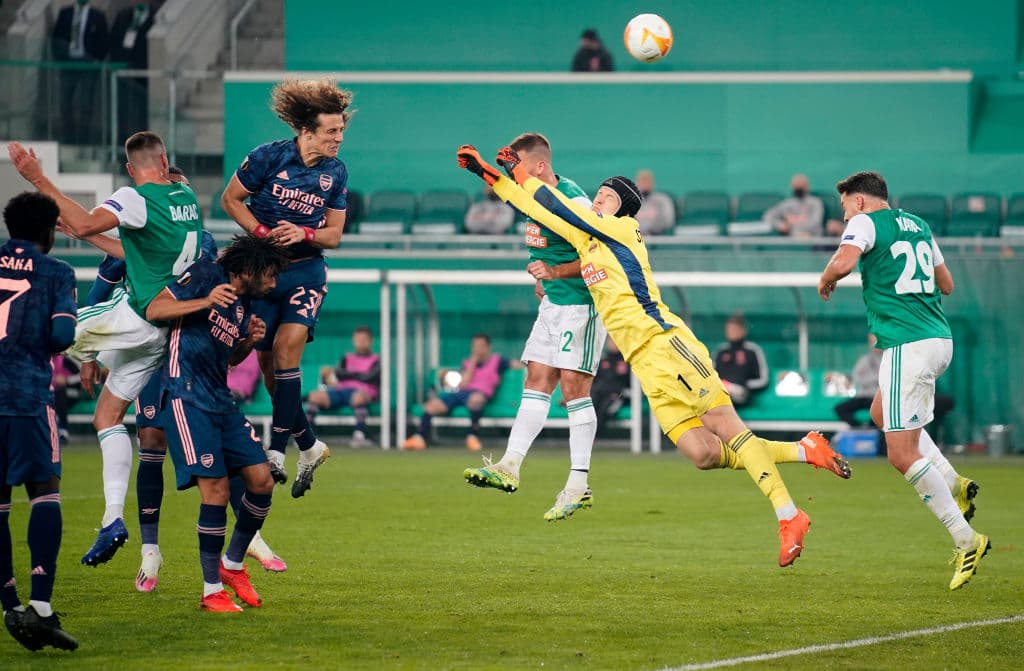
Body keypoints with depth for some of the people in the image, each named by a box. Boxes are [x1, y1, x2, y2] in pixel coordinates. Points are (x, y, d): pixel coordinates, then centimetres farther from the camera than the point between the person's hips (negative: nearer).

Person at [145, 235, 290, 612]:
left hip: (221, 400, 8)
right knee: (216, 490, -14)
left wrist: (250, 340, 6)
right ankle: (212, 591, -6)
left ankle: (233, 565, 23)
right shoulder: (205, 275, -5)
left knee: (262, 482, 3)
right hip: (186, 395, -8)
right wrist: (205, 302, -23)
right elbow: (153, 310, -11)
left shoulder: (244, 304, 17)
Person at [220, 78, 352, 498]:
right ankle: (309, 446, 17)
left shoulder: (336, 173, -1)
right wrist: (262, 232, -15)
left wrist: (304, 234, -17)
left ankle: (277, 449, -18)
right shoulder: (268, 157, -11)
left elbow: (334, 235, 5)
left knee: (287, 347, -20)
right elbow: (230, 199, -1)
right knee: (268, 362, 2)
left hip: (306, 272, 0)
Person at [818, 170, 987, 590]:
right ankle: (954, 484, 15)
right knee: (882, 413, 29)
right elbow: (946, 284, 26)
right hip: (939, 338, 9)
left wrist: (825, 281, -3)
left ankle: (966, 541, -10)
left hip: (908, 346, -9)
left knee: (902, 453, -5)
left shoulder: (866, 222, -5)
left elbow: (843, 261, -24)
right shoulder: (917, 225, 18)